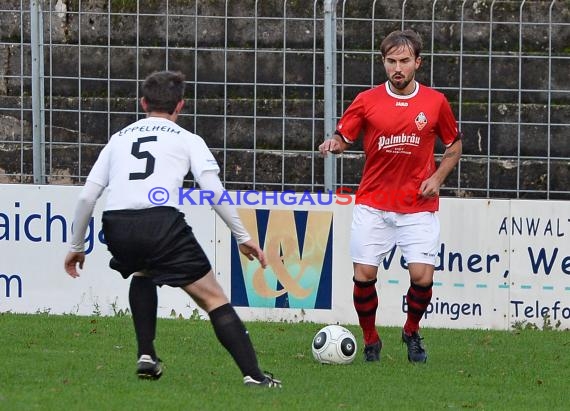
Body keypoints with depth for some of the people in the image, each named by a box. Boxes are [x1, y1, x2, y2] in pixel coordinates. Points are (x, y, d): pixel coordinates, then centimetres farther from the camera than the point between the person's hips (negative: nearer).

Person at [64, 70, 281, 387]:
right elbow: (214, 190, 3)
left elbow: (87, 197, 23)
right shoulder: (187, 139, 17)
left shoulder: (119, 139, 27)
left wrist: (76, 247, 32)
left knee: (142, 274, 37)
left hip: (116, 227, 4)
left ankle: (147, 356, 24)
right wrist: (243, 237, 8)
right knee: (213, 298, 4)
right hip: (162, 222, -4)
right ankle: (254, 375, -10)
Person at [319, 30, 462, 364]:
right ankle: (371, 342, 16)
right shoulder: (367, 101, 0)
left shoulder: (435, 102, 1)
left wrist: (437, 178, -2)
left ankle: (412, 331, 18)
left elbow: (454, 147, 13)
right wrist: (334, 144, -18)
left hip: (419, 207, -1)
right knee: (364, 275, -6)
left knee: (422, 276, -11)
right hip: (373, 204, 1)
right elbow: (344, 138, 6)